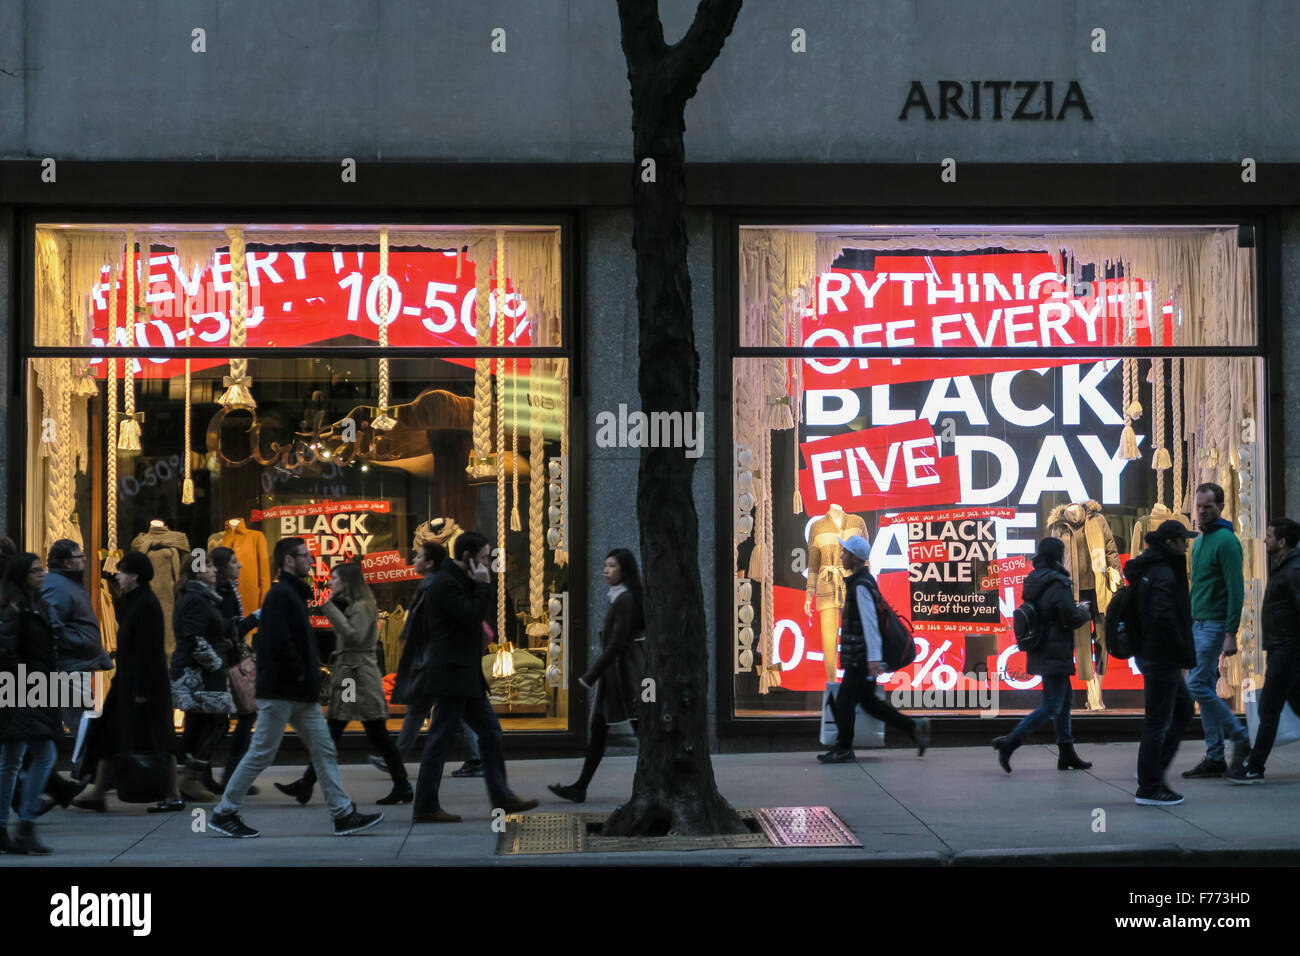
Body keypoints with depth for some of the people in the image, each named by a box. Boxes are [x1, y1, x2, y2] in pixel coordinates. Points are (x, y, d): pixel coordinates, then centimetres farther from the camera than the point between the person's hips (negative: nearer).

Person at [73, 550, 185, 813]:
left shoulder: (146, 604, -17)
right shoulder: (133, 601, 12)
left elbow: (147, 649, -21)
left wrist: (141, 689, -21)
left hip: (144, 682, -11)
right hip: (128, 681, 11)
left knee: (157, 740, -3)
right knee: (109, 733, 10)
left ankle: (174, 796, 5)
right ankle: (97, 794, 13)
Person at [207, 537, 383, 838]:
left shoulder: (293, 594, 17)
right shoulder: (281, 595, -14)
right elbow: (279, 642, -25)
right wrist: (300, 674, -14)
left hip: (302, 695, 10)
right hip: (280, 692, -10)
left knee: (324, 751, 6)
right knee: (261, 754, -3)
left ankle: (343, 815, 7)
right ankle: (223, 813, 8)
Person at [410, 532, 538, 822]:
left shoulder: (459, 581, 16)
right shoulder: (446, 583, -15)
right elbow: (472, 615, -21)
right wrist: (482, 585, -15)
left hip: (466, 676, 11)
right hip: (451, 675, -11)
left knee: (490, 731, 12)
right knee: (440, 740, -5)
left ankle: (501, 797, 17)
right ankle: (424, 808, 0)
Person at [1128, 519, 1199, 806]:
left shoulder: (1148, 570, 13)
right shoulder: (1164, 574, -18)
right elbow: (1164, 618, -27)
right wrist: (1185, 654, -17)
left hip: (1147, 653, 10)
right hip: (1161, 659, -10)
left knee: (1183, 710, 20)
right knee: (1157, 722, -3)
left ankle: (1152, 773, 19)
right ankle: (1149, 789, 3)